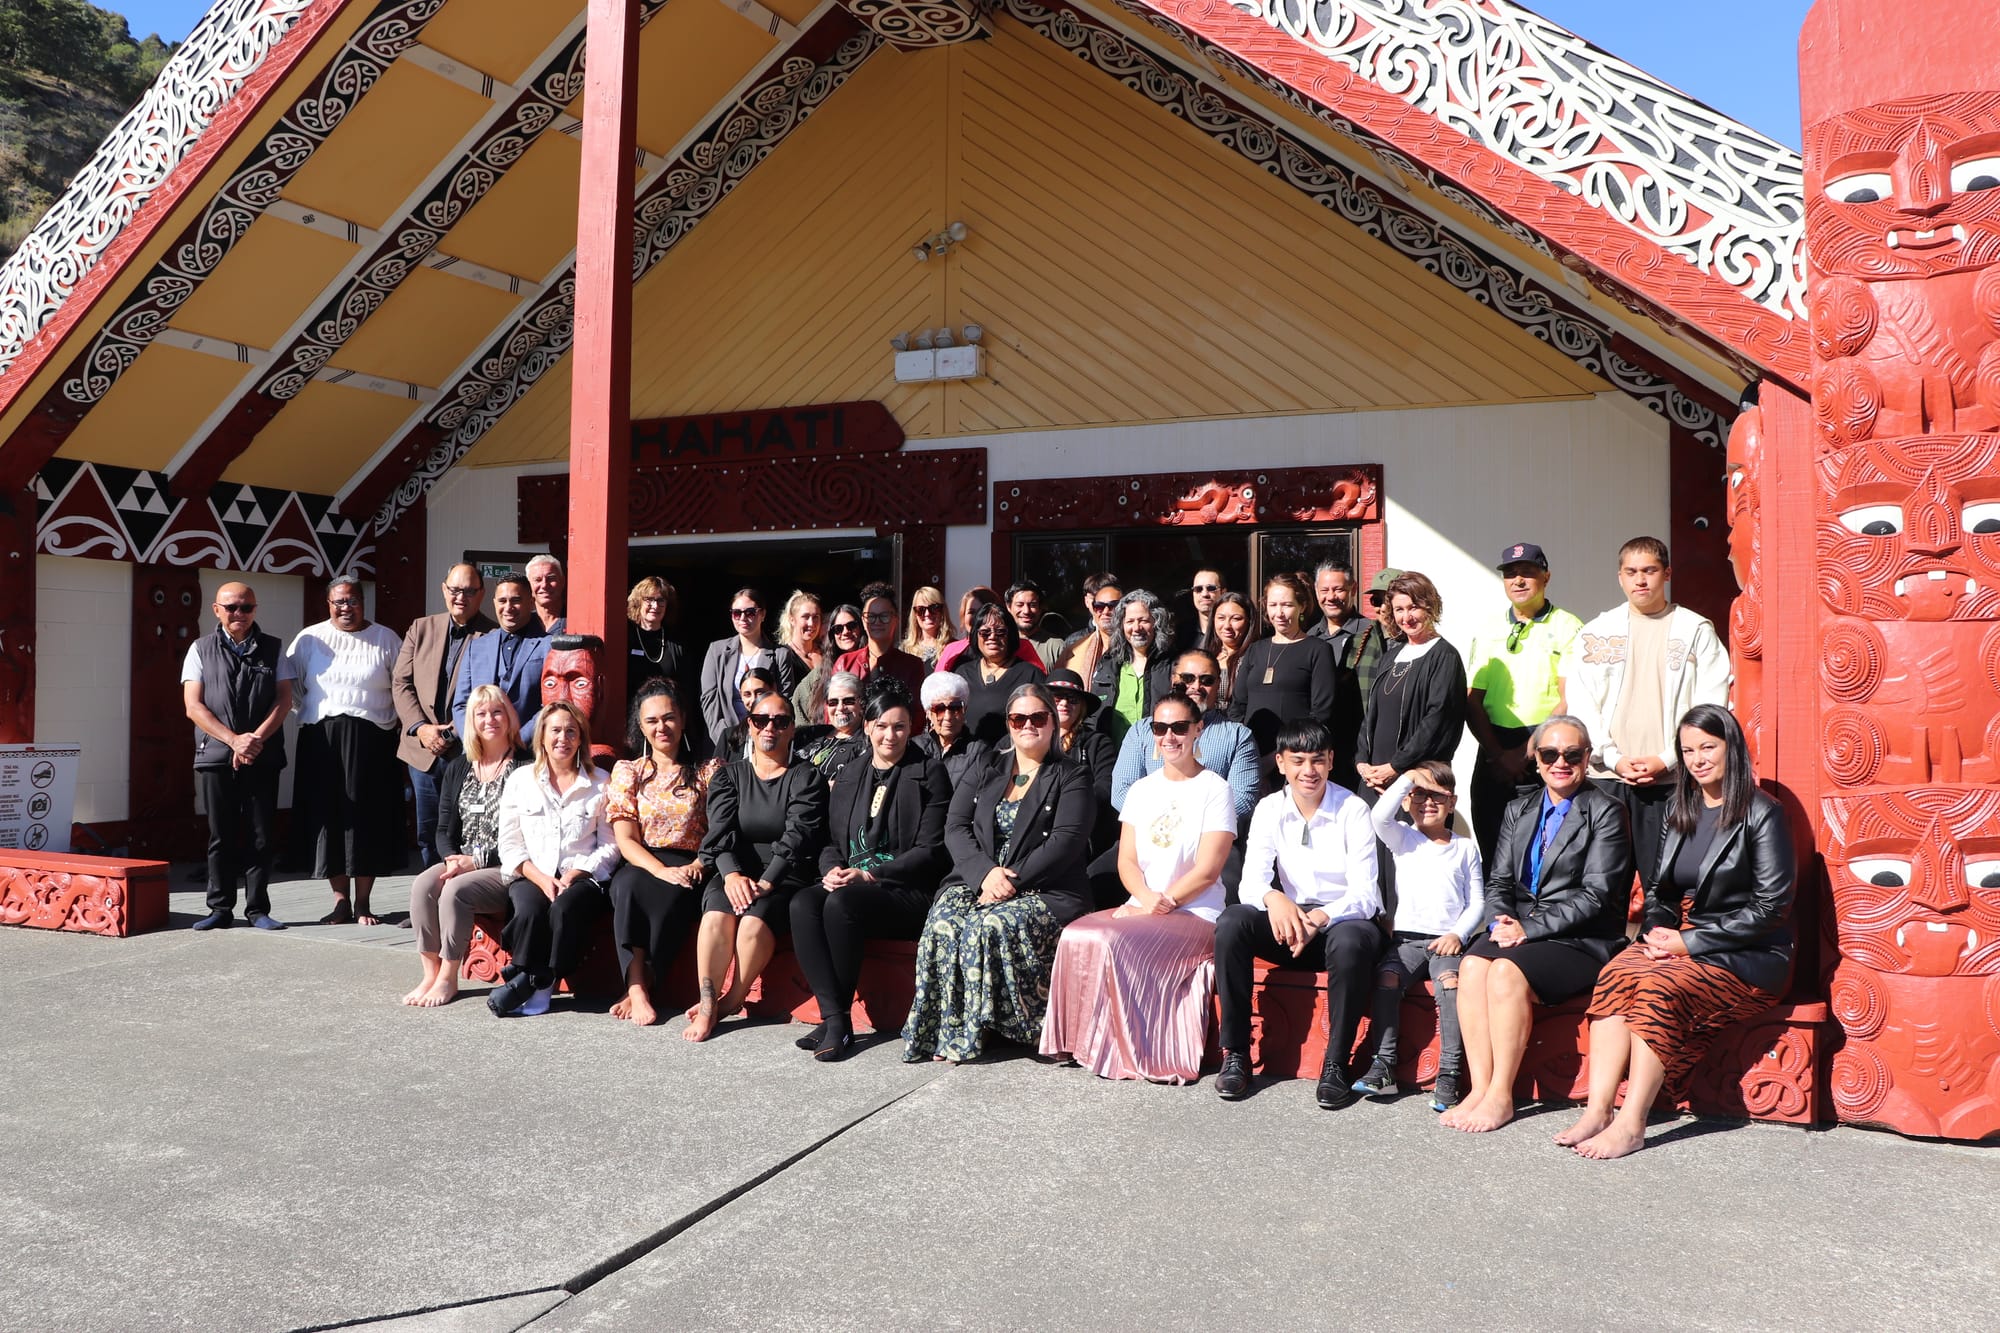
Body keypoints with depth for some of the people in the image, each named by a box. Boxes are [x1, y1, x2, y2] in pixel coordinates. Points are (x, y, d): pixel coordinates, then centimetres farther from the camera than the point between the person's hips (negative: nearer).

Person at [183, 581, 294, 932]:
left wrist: (256, 739, -11)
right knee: (221, 837, 5)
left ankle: (257, 909, 9)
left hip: (263, 758, 0)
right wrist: (234, 740, -11)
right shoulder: (201, 649, 8)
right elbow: (193, 706, 1)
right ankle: (220, 908, 13)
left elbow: (283, 700, 3)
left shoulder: (273, 649, 9)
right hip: (215, 756, 0)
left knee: (261, 836, 1)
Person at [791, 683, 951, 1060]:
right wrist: (832, 870, -4)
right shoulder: (848, 776, 19)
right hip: (850, 884, 5)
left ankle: (840, 1021, -20)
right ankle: (833, 1017, -27)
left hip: (909, 893, -5)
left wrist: (870, 875, -14)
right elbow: (832, 841, 19)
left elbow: (930, 851, -5)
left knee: (840, 903, -32)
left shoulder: (928, 774, 2)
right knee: (802, 903, -26)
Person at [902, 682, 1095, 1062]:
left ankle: (970, 1033, -20)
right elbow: (955, 827, 6)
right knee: (942, 926, -28)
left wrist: (1012, 881, -18)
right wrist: (985, 873, -12)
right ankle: (947, 1032, -21)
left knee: (991, 927, -34)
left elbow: (1066, 841, -9)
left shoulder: (1071, 778, 5)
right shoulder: (984, 770, 18)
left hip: (1044, 890, -3)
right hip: (976, 881, 4)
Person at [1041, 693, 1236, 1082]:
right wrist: (1146, 897, -11)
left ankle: (1129, 1052, -13)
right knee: (1076, 936, -23)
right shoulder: (1141, 790, 16)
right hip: (1140, 908, 5)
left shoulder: (1215, 790, -2)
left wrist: (1163, 903, -15)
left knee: (1115, 944, -30)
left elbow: (1208, 869, -9)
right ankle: (1086, 1040, -11)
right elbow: (1126, 860, 8)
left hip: (1195, 914, -5)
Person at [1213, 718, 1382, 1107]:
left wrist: (1320, 918, -35)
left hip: (1344, 919, -3)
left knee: (1351, 941, -39)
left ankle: (1336, 1064, -22)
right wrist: (1273, 899, -34)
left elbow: (1364, 894, -15)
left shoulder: (1353, 810, -9)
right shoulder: (1269, 809, 0)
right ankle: (1235, 1053, -17)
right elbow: (1251, 882, -9)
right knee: (1231, 922, -26)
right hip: (1291, 919, 3)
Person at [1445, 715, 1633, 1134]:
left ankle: (1501, 1096, -22)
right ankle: (1478, 1088, -24)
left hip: (1582, 941, -5)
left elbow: (1595, 895, -10)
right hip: (1519, 931, 5)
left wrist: (1529, 928, -16)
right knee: (1473, 965, -26)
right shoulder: (1519, 811, 17)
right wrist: (1501, 922, -9)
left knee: (1507, 971, -31)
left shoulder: (1605, 812, -1)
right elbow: (1497, 882, 13)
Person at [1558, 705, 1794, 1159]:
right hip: (1680, 944, 6)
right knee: (1616, 974, -26)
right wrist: (1656, 932, -4)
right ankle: (1598, 1110, -32)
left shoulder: (1762, 814, -4)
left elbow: (1772, 906, -10)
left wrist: (1690, 941, -14)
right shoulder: (1679, 811, 16)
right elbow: (1660, 891, 19)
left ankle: (1631, 1123, -32)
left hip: (1750, 957, -5)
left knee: (1659, 987, -33)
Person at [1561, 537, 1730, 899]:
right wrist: (1614, 759, -5)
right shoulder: (1595, 632, 11)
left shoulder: (1696, 630, 6)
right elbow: (1580, 704, 6)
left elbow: (1710, 709, 0)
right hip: (1605, 777, 2)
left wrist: (1666, 760, -9)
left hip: (1671, 779, -1)